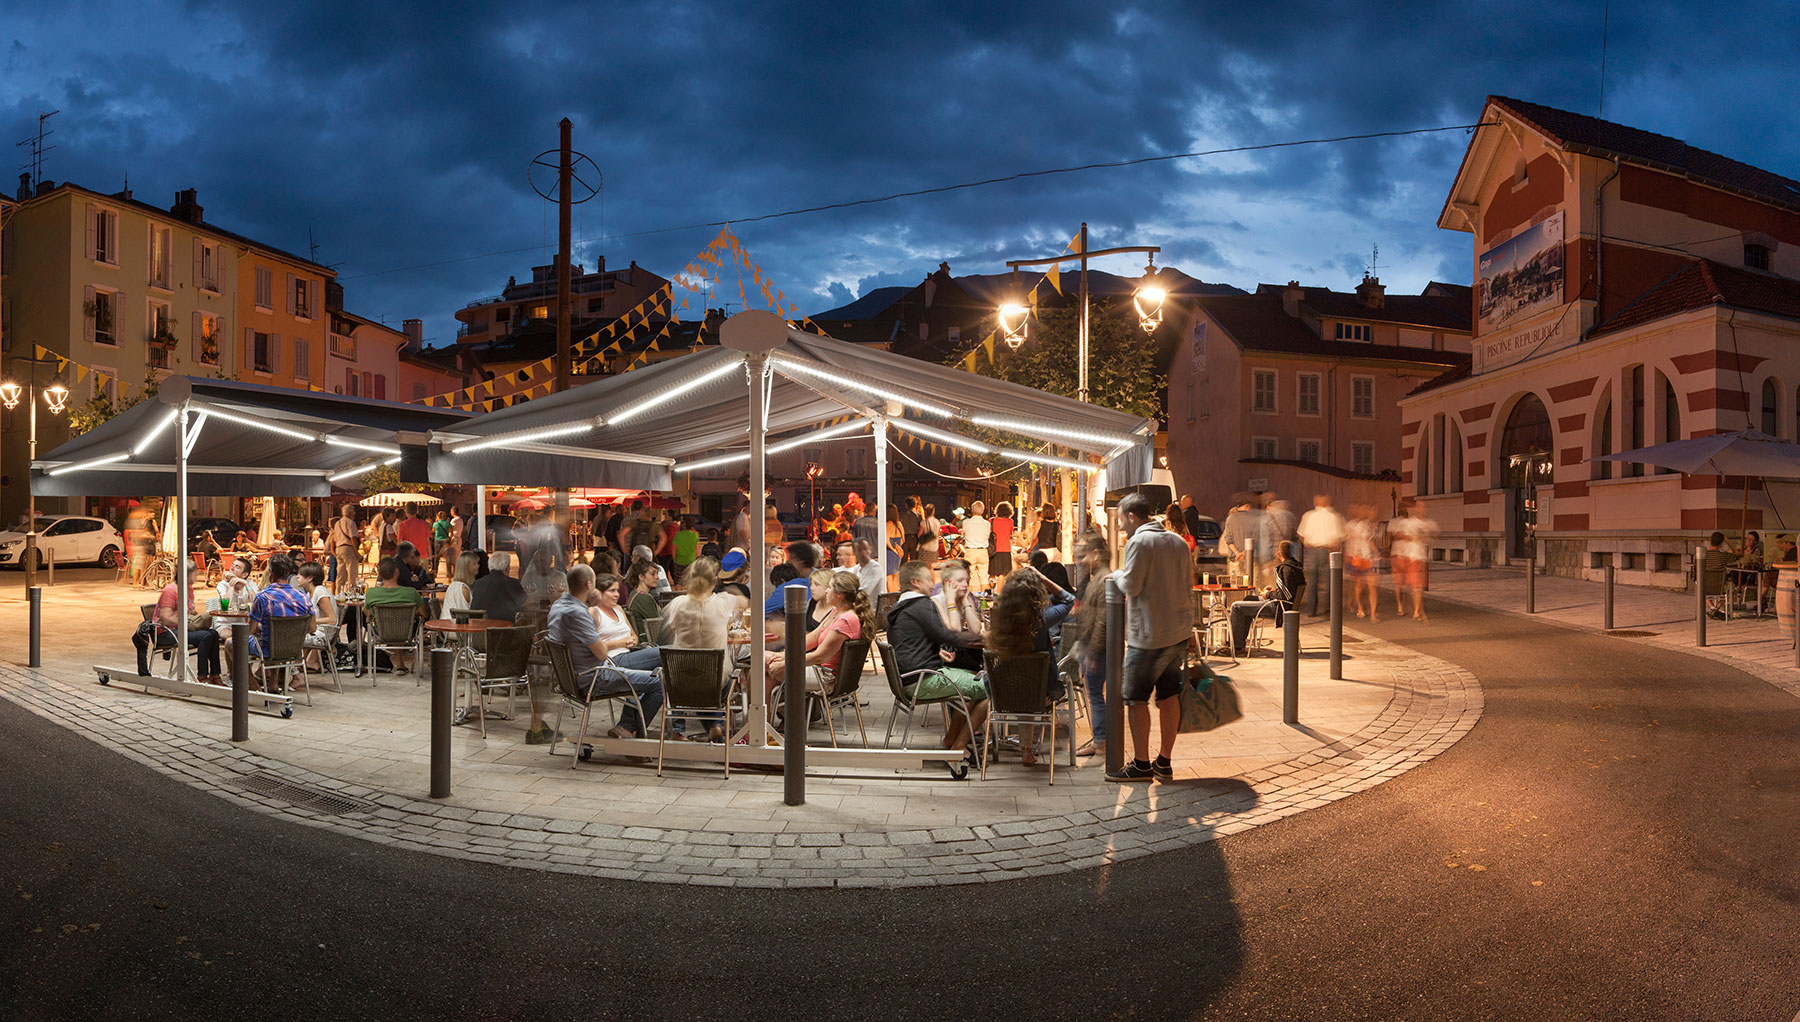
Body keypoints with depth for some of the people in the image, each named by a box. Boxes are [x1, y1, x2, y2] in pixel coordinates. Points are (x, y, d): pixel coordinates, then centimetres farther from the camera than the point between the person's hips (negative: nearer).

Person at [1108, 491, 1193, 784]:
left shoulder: (1139, 542, -13)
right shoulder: (1177, 541, 10)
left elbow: (1130, 586, -14)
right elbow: (1188, 585, 14)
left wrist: (1119, 572, 5)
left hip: (1149, 634, -8)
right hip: (1179, 630, 8)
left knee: (1136, 698, 1)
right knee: (1168, 696, 11)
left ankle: (1141, 764, 6)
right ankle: (1164, 762, 17)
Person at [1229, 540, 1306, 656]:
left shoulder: (1285, 569, -23)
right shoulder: (1296, 567, 7)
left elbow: (1285, 595, -27)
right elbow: (1291, 589, 19)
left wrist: (1269, 594, -11)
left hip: (1278, 608, -11)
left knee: (1236, 607, -9)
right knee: (1249, 598, 30)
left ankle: (1237, 647, -5)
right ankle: (1241, 639, 32)